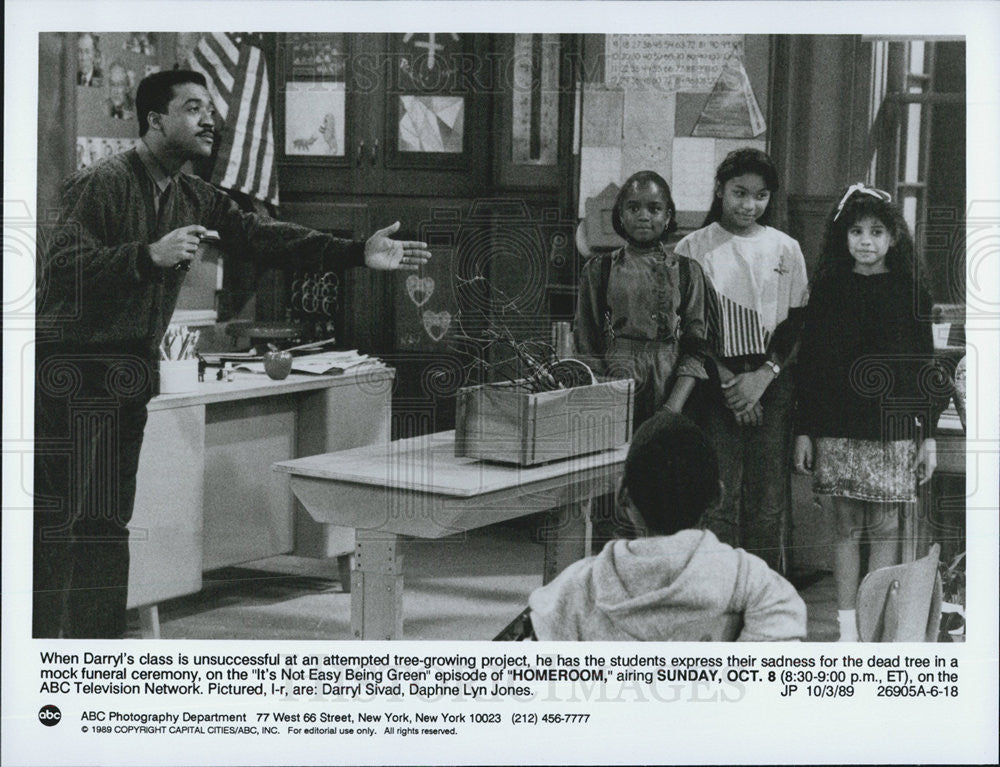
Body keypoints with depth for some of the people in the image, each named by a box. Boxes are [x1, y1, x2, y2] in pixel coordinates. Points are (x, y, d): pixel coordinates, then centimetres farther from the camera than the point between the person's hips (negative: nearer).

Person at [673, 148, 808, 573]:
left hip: (773, 382, 2)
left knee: (768, 498, -1)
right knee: (718, 495, -7)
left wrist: (764, 375, -6)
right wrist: (727, 380, -9)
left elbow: (796, 324, 9)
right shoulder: (693, 248, 5)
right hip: (715, 381, -2)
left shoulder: (786, 249, 12)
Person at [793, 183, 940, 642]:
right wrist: (803, 431, 2)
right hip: (837, 427, 1)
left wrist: (928, 435, 2)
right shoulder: (827, 290, 5)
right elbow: (808, 362, 6)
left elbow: (924, 367, 5)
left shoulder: (910, 293, 3)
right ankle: (847, 625, 11)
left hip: (892, 427, -1)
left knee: (884, 527, 1)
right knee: (845, 526, 5)